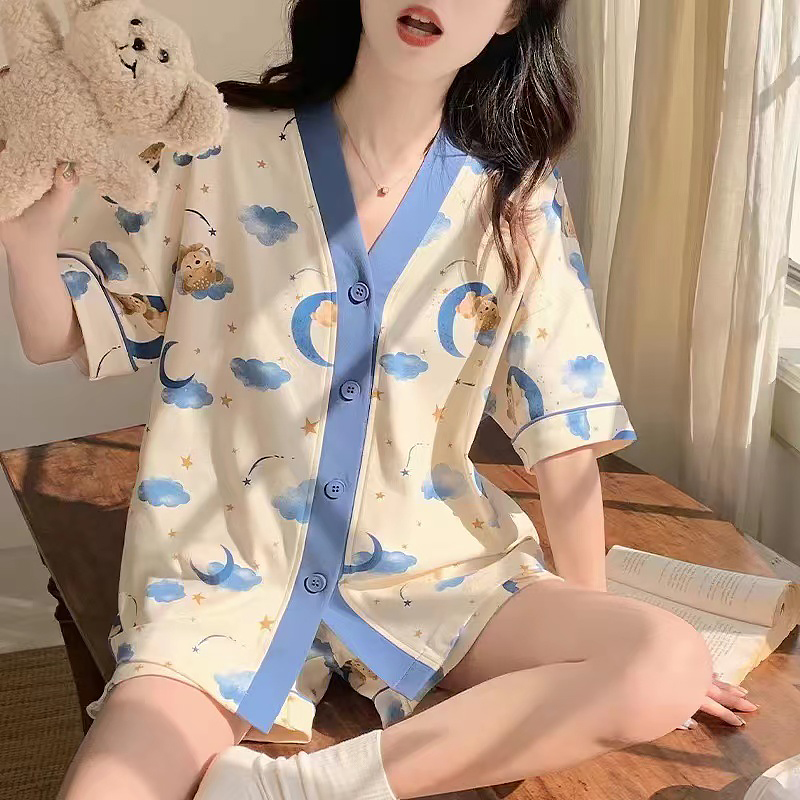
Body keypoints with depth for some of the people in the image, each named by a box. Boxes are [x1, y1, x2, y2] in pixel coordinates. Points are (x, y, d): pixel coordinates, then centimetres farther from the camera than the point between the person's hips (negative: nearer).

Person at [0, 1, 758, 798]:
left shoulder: (516, 197, -2)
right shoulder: (215, 147, -6)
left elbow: (562, 431, 1)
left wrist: (593, 622, 4)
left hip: (429, 567, 3)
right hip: (224, 575, -2)